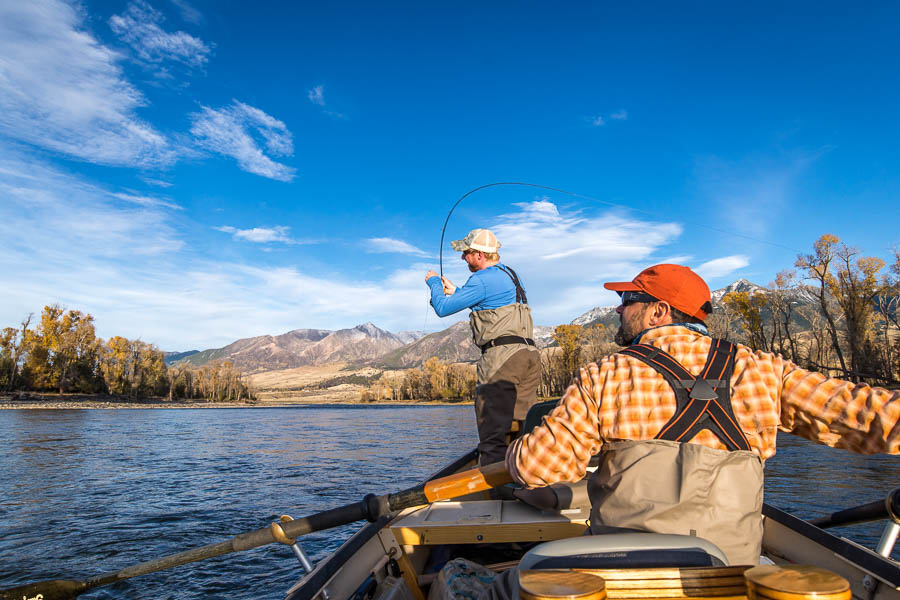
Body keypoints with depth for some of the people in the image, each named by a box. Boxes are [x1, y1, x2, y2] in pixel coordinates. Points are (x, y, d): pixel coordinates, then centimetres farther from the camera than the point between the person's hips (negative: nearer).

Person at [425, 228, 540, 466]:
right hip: (529, 355, 9)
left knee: (492, 431, -6)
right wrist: (455, 291, 36)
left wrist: (433, 282, 15)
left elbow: (443, 308, -3)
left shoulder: (482, 280, -6)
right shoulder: (511, 274, 23)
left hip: (502, 354, -9)